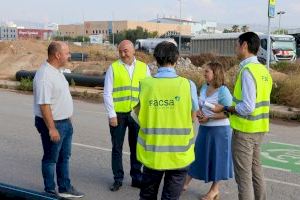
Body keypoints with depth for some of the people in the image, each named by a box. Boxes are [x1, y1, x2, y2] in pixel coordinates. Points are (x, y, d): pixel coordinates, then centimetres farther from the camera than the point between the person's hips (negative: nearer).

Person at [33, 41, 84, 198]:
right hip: (53, 123, -9)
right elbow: (44, 104, -26)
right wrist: (51, 128, -25)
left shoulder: (56, 71, 7)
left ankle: (65, 188, 32)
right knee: (51, 159, 6)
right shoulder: (44, 75, -23)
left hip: (65, 122, 10)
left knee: (64, 157, 19)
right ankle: (50, 191, 20)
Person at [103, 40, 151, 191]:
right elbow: (107, 93, -3)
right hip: (118, 114, -1)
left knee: (136, 147, 11)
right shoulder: (113, 68, -1)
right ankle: (118, 179, 20)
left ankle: (136, 178, 23)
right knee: (117, 148, 7)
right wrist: (111, 114, -8)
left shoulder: (143, 67, 4)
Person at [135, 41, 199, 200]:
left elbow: (138, 112, 2)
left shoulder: (145, 84, -10)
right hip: (179, 153, -1)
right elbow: (193, 114, 1)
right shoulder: (187, 85, -12)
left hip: (152, 152, 1)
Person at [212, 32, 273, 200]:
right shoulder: (263, 70, 7)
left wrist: (224, 109, -11)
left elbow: (247, 107, -24)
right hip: (259, 129, 9)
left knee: (244, 175, 0)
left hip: (244, 129, -9)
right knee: (256, 169, 19)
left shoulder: (247, 71, -19)